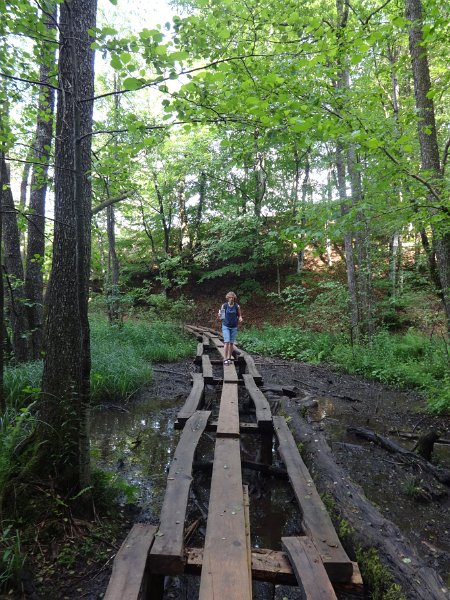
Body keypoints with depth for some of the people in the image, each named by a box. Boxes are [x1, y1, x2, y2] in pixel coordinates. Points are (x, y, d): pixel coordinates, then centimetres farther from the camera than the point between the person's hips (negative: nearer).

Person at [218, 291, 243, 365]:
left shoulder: (237, 306, -3)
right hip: (226, 326, -2)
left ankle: (229, 358, 20)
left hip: (234, 327, 2)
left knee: (231, 343, 7)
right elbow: (220, 316, 0)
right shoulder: (224, 305, -5)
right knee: (226, 342, -12)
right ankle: (225, 359, -7)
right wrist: (219, 316, -23)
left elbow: (239, 315, 5)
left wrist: (240, 319, -17)